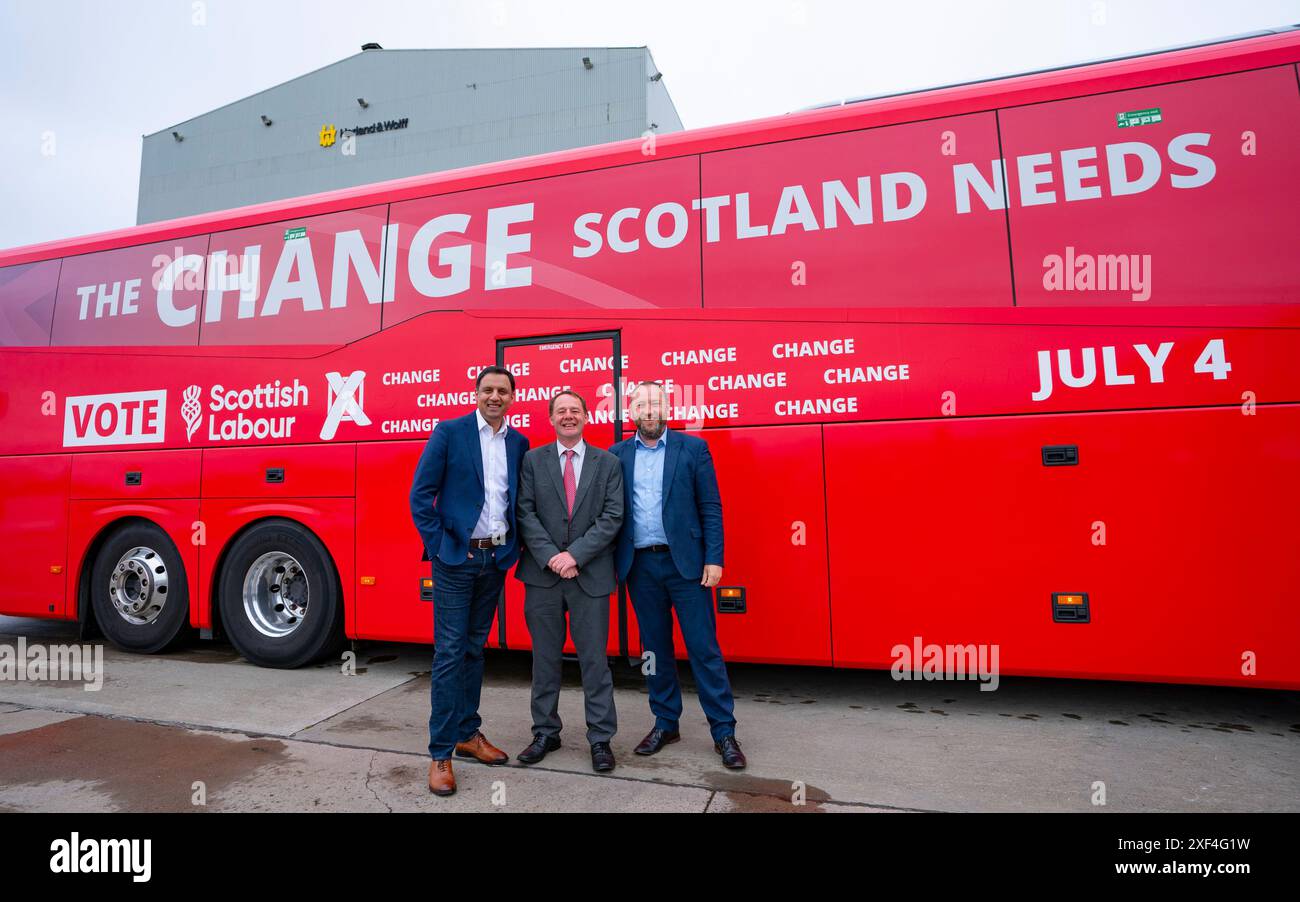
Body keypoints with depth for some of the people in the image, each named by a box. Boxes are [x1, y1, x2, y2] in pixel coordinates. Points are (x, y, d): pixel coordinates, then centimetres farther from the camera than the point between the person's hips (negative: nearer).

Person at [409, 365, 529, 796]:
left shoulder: (519, 442, 7)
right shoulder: (449, 432, -5)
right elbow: (420, 494, -7)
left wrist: (515, 545, 1)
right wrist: (439, 546, -11)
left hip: (496, 559, 4)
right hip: (456, 558, -4)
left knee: (475, 648, 15)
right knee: (449, 653, 0)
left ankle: (468, 734, 29)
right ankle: (440, 753, 11)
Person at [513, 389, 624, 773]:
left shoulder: (608, 463, 4)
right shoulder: (532, 460, 6)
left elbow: (612, 517, -4)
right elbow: (525, 513, -2)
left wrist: (575, 555, -13)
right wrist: (551, 557, -14)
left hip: (591, 576, -1)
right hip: (542, 575, 1)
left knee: (594, 659, 5)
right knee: (545, 658, 12)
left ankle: (601, 738, 18)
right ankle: (545, 733, 27)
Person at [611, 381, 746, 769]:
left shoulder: (693, 448, 0)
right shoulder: (617, 455, 7)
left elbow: (710, 508, -2)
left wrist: (714, 559, -8)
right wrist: (613, 563, -1)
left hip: (685, 562, -3)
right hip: (640, 564, 3)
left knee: (704, 648, 1)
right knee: (655, 648, 13)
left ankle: (724, 732, 14)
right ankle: (665, 724, 28)